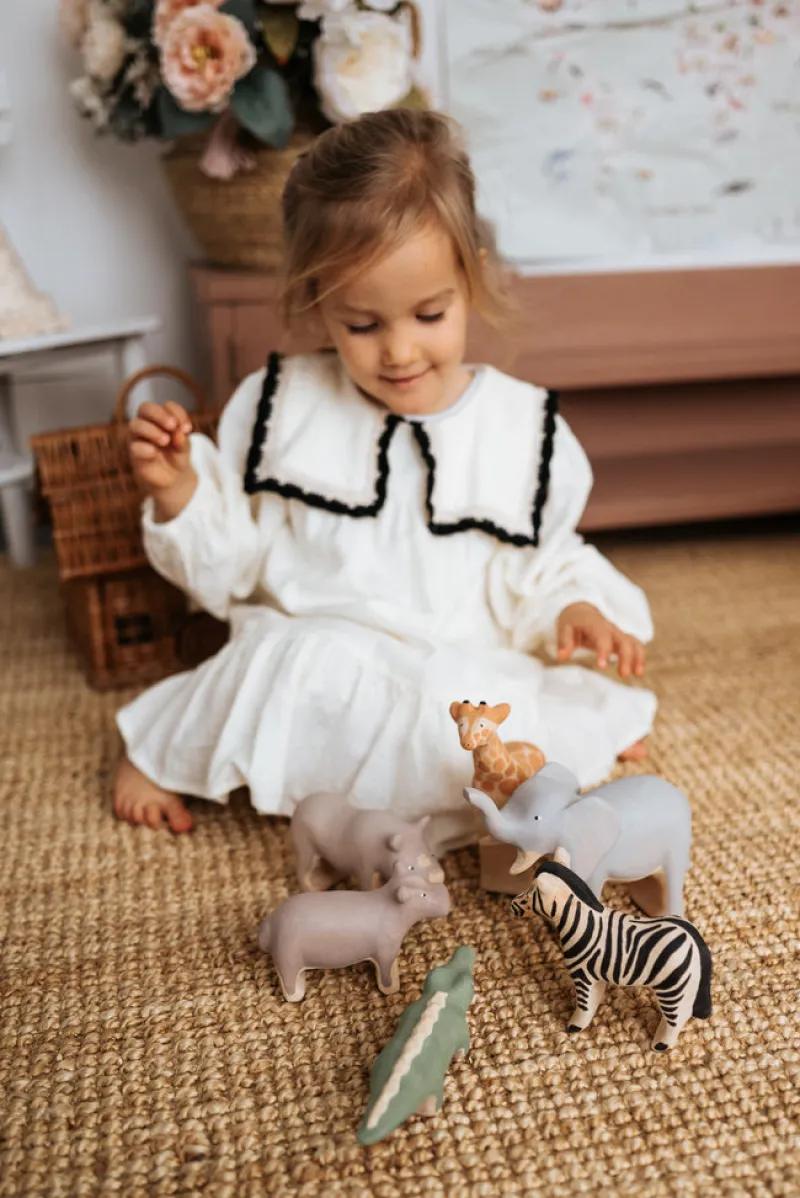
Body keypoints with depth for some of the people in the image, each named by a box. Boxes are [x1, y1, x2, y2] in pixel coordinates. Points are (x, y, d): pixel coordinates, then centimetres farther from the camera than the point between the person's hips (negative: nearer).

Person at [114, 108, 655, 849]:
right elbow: (227, 566, 6)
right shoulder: (278, 407, 3)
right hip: (305, 671, 1)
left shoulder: (523, 428, 3)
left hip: (466, 682, 0)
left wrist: (571, 608, -7)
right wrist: (178, 493, -12)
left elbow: (538, 566, 13)